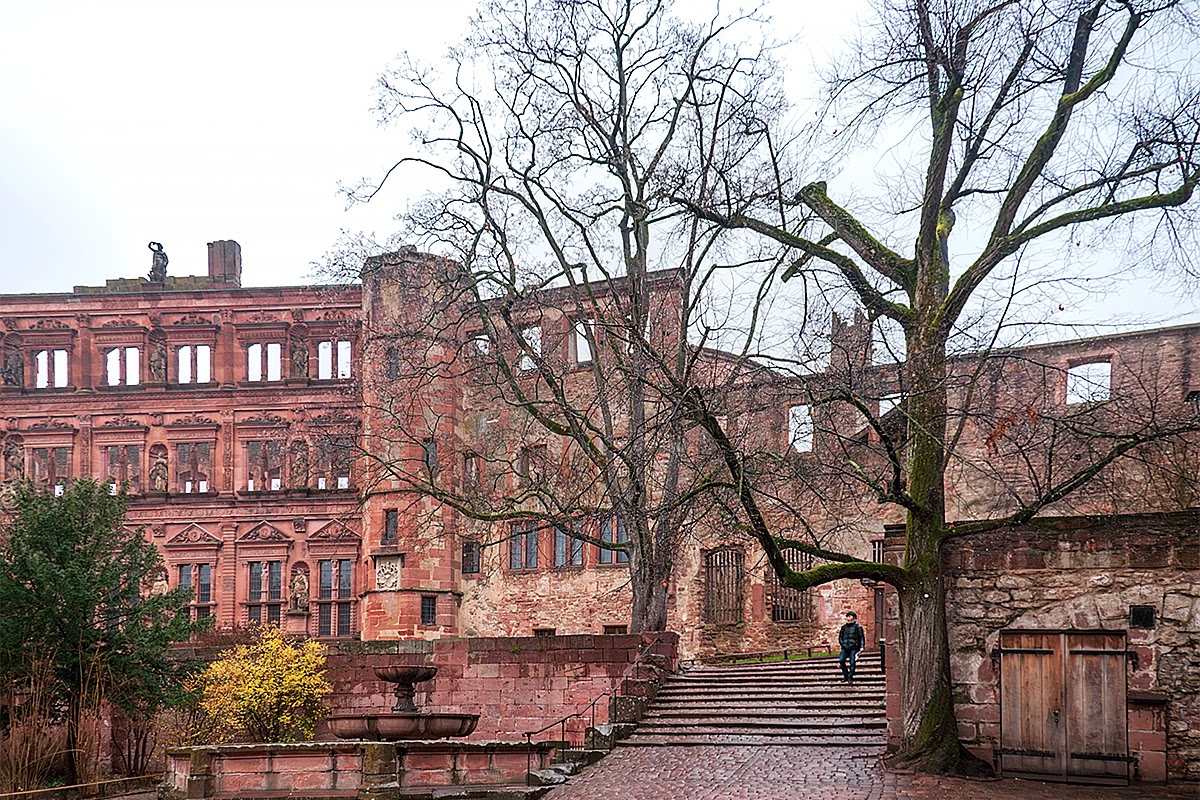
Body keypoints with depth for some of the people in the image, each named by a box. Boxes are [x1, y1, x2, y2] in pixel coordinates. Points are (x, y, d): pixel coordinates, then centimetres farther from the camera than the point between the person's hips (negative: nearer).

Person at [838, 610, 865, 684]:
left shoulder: (857, 627, 3)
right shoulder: (844, 627, 16)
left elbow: (862, 637, 2)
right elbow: (840, 636, 22)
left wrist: (862, 647, -6)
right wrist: (842, 643, 5)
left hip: (854, 648, -4)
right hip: (845, 647, 4)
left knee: (852, 662, -8)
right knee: (841, 660, -12)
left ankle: (850, 678, 0)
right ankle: (845, 675, 4)